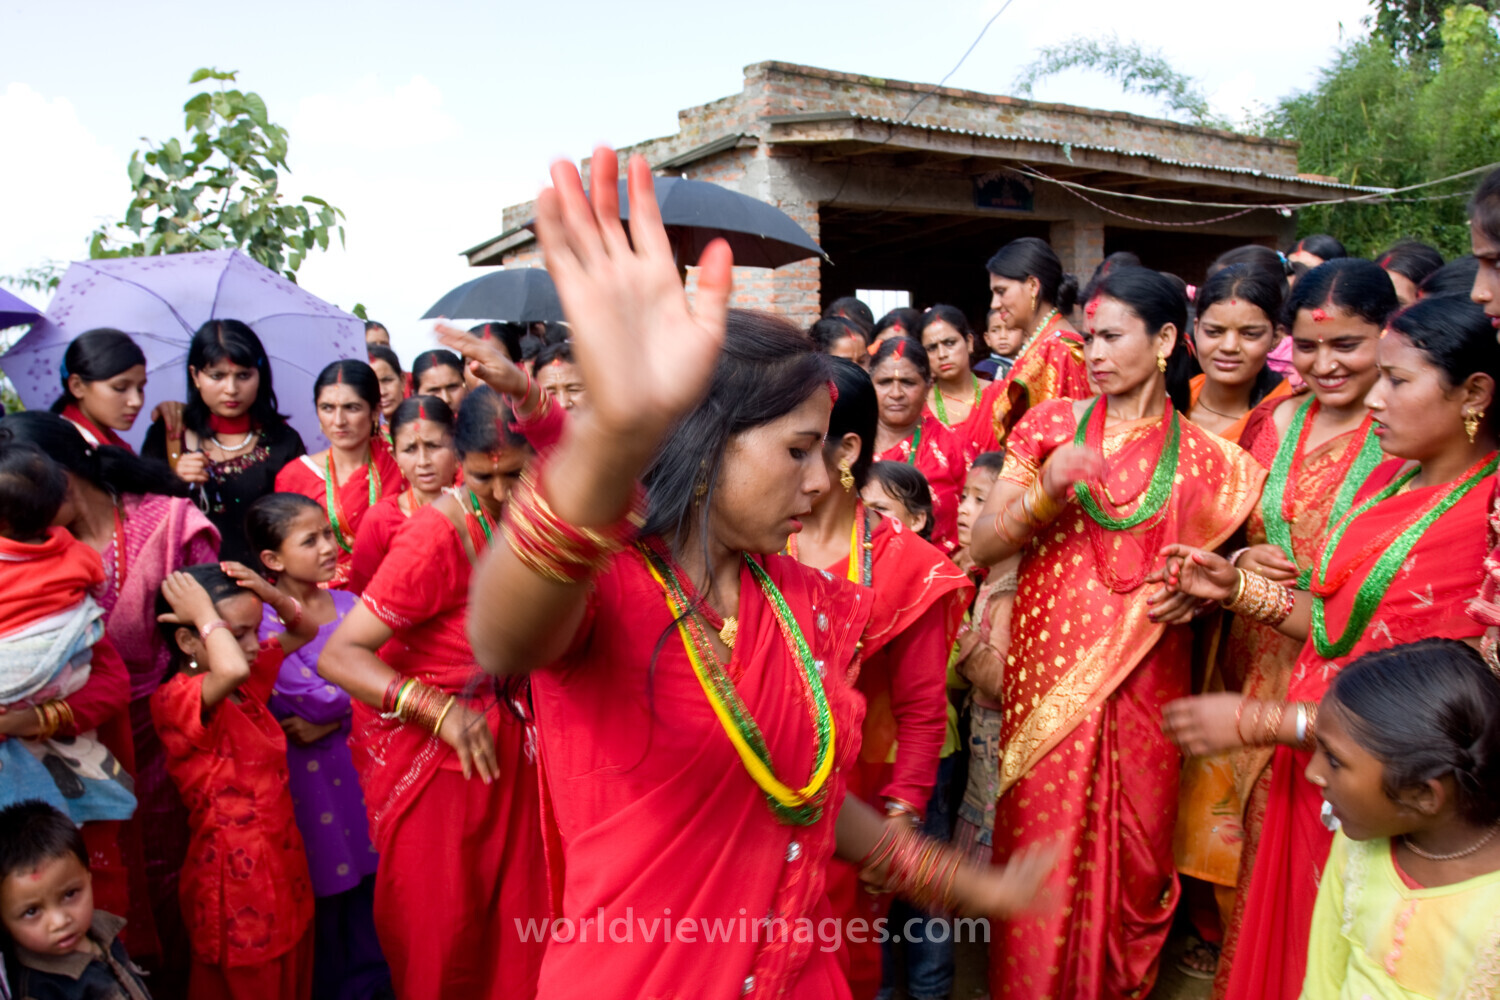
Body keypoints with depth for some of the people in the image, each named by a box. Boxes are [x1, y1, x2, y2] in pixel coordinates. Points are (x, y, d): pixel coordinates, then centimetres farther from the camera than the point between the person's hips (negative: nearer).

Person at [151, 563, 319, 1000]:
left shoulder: (251, 680, 4)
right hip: (238, 882, -8)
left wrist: (271, 594, -6)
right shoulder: (175, 698, -22)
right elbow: (231, 670, -45)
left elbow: (305, 631, 14)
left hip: (284, 867, 8)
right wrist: (206, 613, -27)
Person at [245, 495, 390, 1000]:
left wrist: (330, 722, -12)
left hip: (356, 759, 5)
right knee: (321, 890, 7)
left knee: (367, 877, 12)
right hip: (303, 770, -4)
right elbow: (314, 698, -18)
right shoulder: (263, 621, -13)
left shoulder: (349, 605, 3)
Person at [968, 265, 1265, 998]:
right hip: (1050, 673, 0)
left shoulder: (1204, 459, 2)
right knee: (1043, 847, 4)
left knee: (1135, 853, 12)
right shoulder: (1050, 426, 2)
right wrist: (1047, 492, -21)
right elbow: (982, 546, -4)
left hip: (1144, 682, 1)